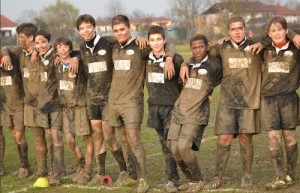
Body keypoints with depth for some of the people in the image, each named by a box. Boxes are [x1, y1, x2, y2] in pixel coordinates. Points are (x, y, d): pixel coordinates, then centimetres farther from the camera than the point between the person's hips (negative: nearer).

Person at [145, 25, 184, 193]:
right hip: (154, 106, 5)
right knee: (164, 143, 10)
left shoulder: (175, 58, -10)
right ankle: (175, 176, 20)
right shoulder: (147, 59, 4)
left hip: (171, 105, -5)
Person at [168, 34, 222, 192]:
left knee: (184, 146, -20)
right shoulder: (190, 63, 13)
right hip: (178, 111, 5)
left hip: (196, 114, -5)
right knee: (175, 149, -1)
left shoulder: (214, 64, 0)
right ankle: (191, 180, 19)